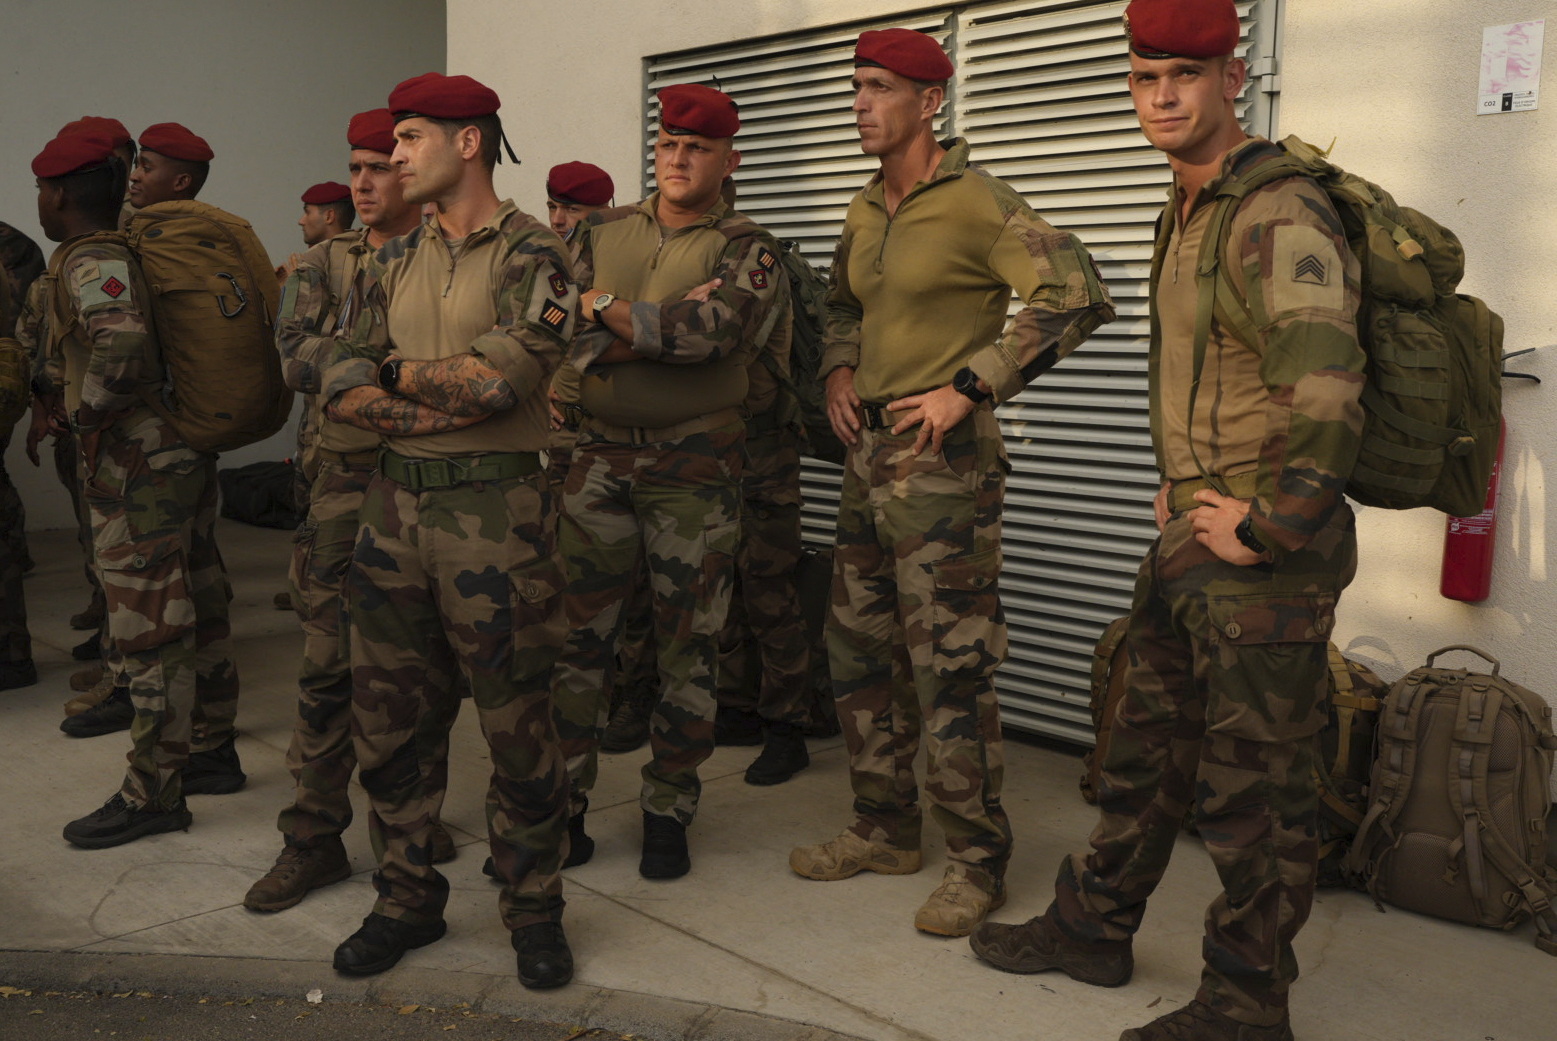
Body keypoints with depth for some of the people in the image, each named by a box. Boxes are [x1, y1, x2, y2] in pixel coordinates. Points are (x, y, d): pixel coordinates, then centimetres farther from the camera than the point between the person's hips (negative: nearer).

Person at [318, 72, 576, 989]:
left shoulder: (531, 254, -5)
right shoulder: (394, 263, 15)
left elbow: (503, 374, -20)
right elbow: (344, 385, 5)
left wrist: (399, 377, -3)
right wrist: (446, 404, -12)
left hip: (495, 510, -6)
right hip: (394, 504, 6)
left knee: (517, 721, 2)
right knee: (391, 717, 12)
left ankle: (535, 910, 19)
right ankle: (407, 898, 28)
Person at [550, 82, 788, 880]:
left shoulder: (744, 247, 1)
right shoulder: (603, 233, 10)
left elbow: (721, 328, -19)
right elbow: (566, 334, -3)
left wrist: (615, 314, -16)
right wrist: (671, 325, -14)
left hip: (696, 463, -2)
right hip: (600, 455, 2)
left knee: (688, 643, 5)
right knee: (574, 634, 2)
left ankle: (667, 814, 19)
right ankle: (560, 808, 15)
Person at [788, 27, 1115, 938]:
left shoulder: (978, 203, -11)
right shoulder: (865, 214, 14)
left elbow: (1075, 297, -21)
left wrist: (968, 388, -20)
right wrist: (839, 371, 12)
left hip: (944, 459, -8)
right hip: (870, 453, 9)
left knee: (951, 667, -5)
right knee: (861, 654, 13)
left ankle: (978, 862, 9)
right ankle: (886, 830, 27)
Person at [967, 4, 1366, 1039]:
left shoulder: (1280, 214, -18)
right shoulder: (1186, 211, 13)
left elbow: (1328, 399, -31)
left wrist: (1264, 528, -22)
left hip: (1265, 561, -9)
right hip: (1191, 538, 10)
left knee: (1254, 790, 3)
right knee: (1149, 748, 20)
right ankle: (1094, 926, 37)